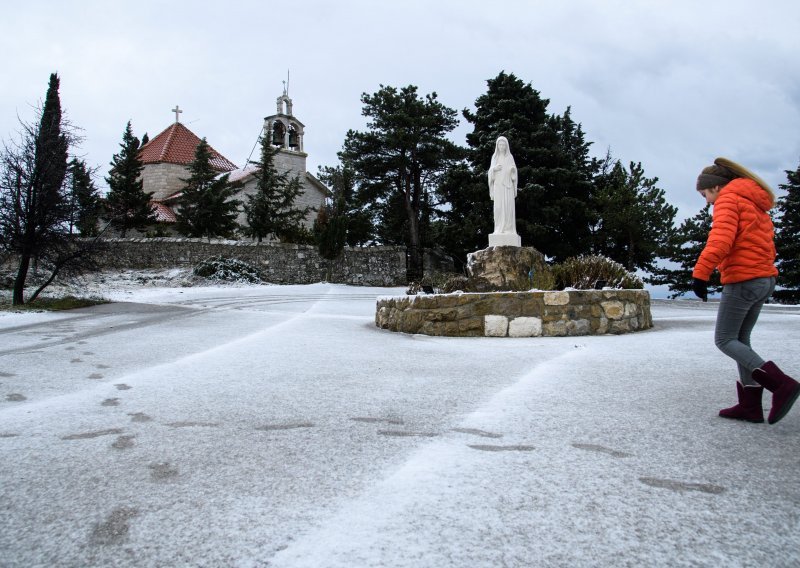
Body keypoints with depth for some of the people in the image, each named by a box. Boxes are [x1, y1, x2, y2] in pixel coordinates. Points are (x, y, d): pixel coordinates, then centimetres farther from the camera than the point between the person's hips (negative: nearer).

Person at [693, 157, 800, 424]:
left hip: (742, 280, -9)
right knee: (740, 340, 13)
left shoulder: (728, 198, -6)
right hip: (764, 279, 9)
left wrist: (700, 273, -27)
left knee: (724, 340, -1)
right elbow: (766, 244, 20)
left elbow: (721, 238, -22)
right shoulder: (755, 203, 22)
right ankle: (750, 405, 11)